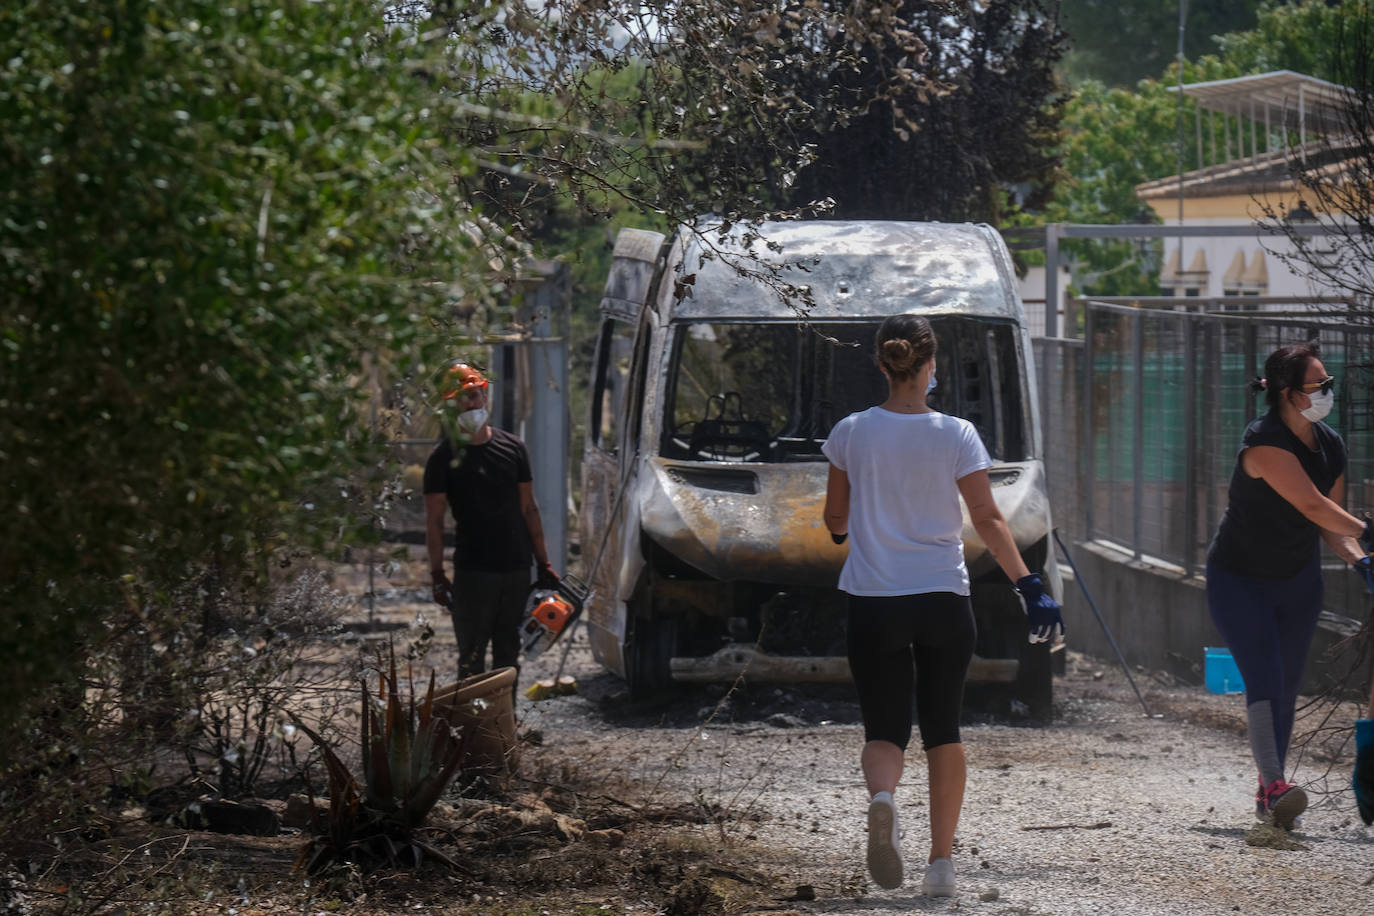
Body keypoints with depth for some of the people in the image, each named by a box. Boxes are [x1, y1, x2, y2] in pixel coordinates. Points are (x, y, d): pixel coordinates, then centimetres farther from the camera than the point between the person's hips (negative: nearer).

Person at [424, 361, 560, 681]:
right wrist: (437, 575, -11)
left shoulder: (512, 447, 8)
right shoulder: (445, 457, -3)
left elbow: (528, 508, 13)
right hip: (473, 571, -4)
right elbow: (434, 520, -4)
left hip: (516, 569, 4)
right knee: (472, 659, -6)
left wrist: (543, 563, 10)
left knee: (509, 655, 11)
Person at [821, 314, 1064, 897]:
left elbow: (835, 518, 10)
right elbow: (988, 521, -9)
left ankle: (882, 796, -31)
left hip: (873, 602, 0)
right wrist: (1030, 586, -7)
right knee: (942, 730, 15)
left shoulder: (852, 434, -2)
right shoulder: (956, 436, -6)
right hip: (944, 601, 0)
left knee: (885, 730, 4)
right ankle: (942, 860, 14)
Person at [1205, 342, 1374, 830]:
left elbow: (1329, 521, 5)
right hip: (1239, 580, -7)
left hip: (1297, 580, 7)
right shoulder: (1264, 442, -26)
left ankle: (1270, 794, 15)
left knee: (1287, 687, 8)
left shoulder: (1330, 447, -2)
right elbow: (1312, 506, -33)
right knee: (1264, 681, -20)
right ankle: (1274, 784, -29)